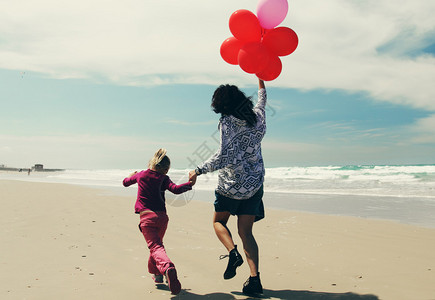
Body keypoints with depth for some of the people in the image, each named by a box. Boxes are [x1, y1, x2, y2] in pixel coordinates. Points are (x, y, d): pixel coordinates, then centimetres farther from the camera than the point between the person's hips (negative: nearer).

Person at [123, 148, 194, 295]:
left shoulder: (141, 175, 11)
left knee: (155, 247, -14)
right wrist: (190, 184, 2)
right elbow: (175, 189, -13)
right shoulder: (163, 178, 4)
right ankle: (156, 273, 38)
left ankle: (167, 267, -42)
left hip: (146, 217, -1)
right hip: (162, 216, 1)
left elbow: (125, 182, 28)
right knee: (157, 243, 25)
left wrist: (132, 175, 50)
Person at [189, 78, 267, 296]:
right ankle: (254, 278, -2)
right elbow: (262, 101, 27)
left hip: (230, 184, -5)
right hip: (254, 184, 5)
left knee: (219, 221, 18)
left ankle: (233, 252, -8)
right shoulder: (257, 117, 2)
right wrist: (260, 80, 42)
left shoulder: (227, 122, -15)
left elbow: (224, 156, -23)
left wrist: (198, 171, -16)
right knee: (246, 232, 9)